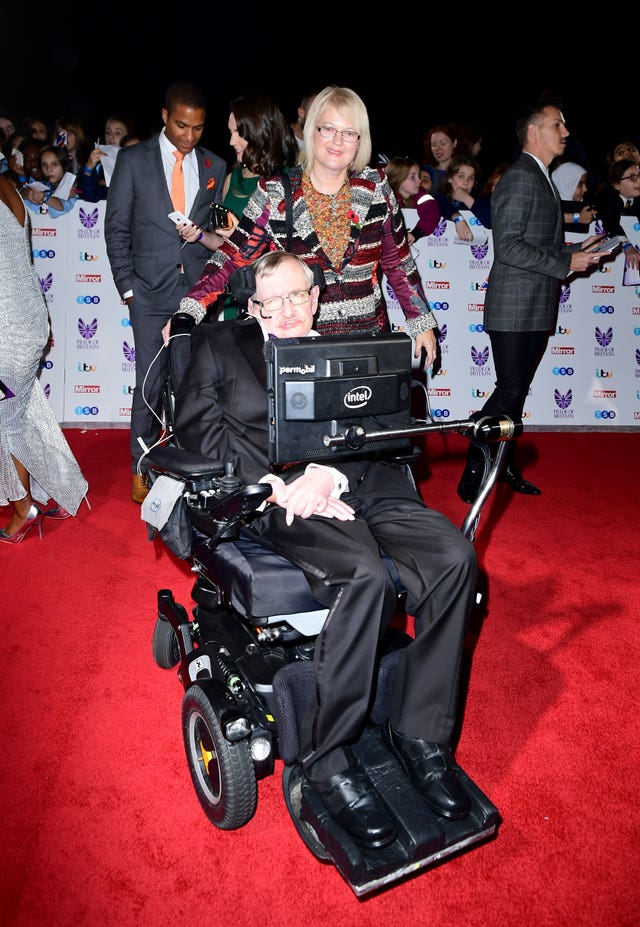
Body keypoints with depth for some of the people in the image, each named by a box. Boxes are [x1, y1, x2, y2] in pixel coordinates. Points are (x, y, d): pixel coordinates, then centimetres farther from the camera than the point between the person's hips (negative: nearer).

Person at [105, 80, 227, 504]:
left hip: (199, 289, 2)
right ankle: (142, 469, 15)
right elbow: (116, 227, 3)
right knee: (150, 382, 0)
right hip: (152, 291, -2)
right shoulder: (133, 159, 4)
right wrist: (127, 286, -2)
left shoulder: (215, 166, 10)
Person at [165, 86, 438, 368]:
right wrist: (189, 310, -19)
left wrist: (422, 322, 7)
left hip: (368, 335, 2)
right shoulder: (275, 194, -3)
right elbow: (234, 257, -6)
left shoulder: (376, 186, 3)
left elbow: (398, 260, 9)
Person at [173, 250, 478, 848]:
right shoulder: (221, 345, 18)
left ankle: (419, 731, -6)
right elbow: (196, 424, 1)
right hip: (278, 495, -4)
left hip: (357, 484, 4)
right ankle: (325, 759, -14)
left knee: (455, 557, -21)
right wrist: (279, 485, -13)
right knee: (362, 575, -32)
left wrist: (330, 473, -11)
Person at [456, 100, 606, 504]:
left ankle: (505, 466, 23)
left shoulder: (542, 180, 20)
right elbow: (508, 246, -21)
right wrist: (566, 263, -16)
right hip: (514, 308, -9)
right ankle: (473, 474, -1)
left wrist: (576, 249, 10)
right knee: (511, 390, -9)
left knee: (517, 389, 13)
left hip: (539, 309, 9)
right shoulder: (519, 177, -12)